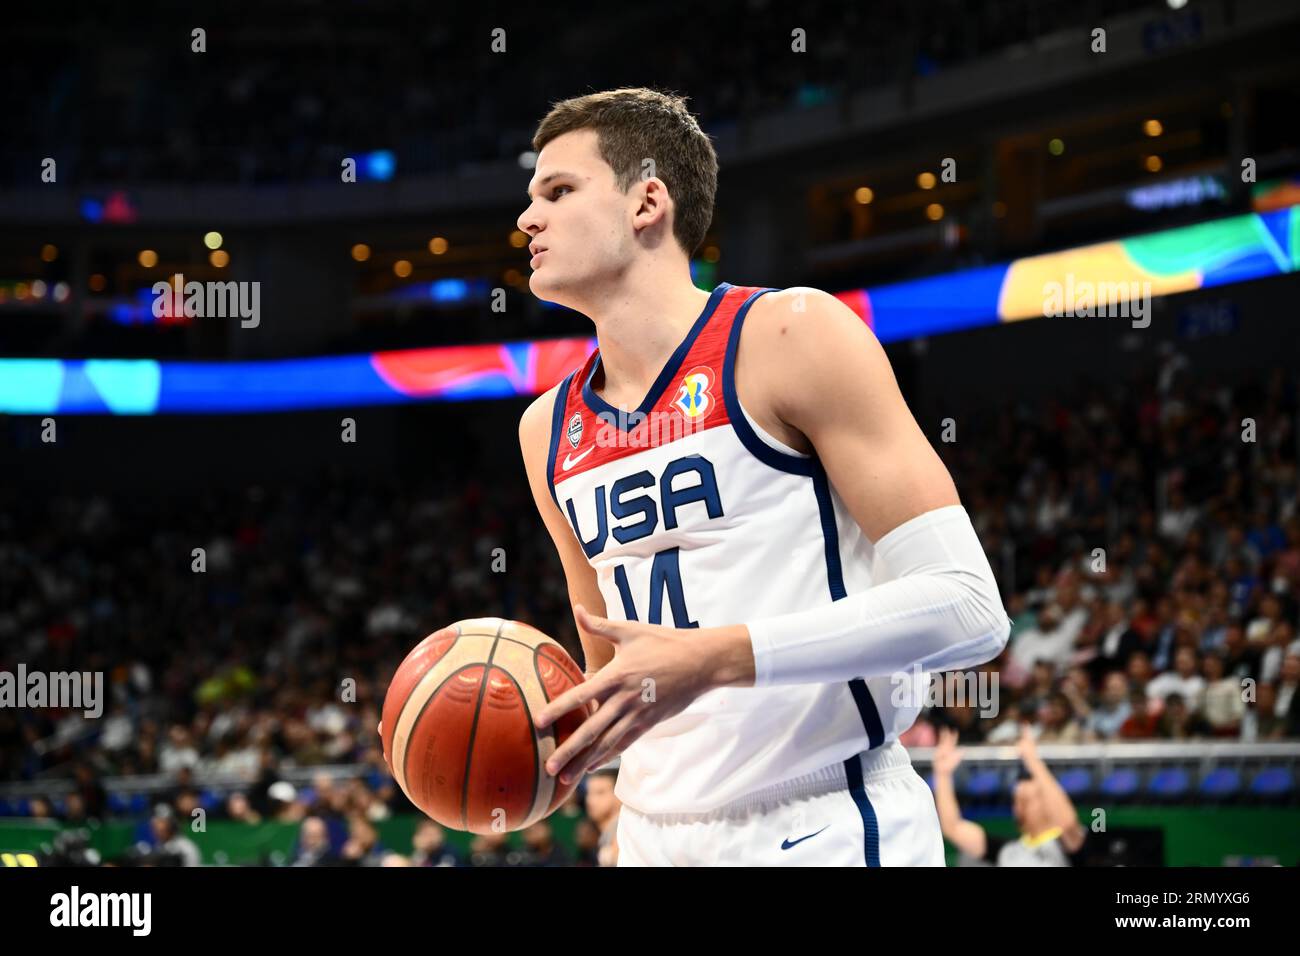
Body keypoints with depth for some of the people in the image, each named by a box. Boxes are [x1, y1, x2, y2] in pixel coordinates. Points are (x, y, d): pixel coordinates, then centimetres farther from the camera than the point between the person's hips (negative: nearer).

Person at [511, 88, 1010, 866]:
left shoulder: (790, 334, -8)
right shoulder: (549, 431, 10)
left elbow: (967, 608, -16)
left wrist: (713, 657, -24)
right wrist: (537, 727, -3)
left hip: (830, 831, -6)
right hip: (655, 840, 6)